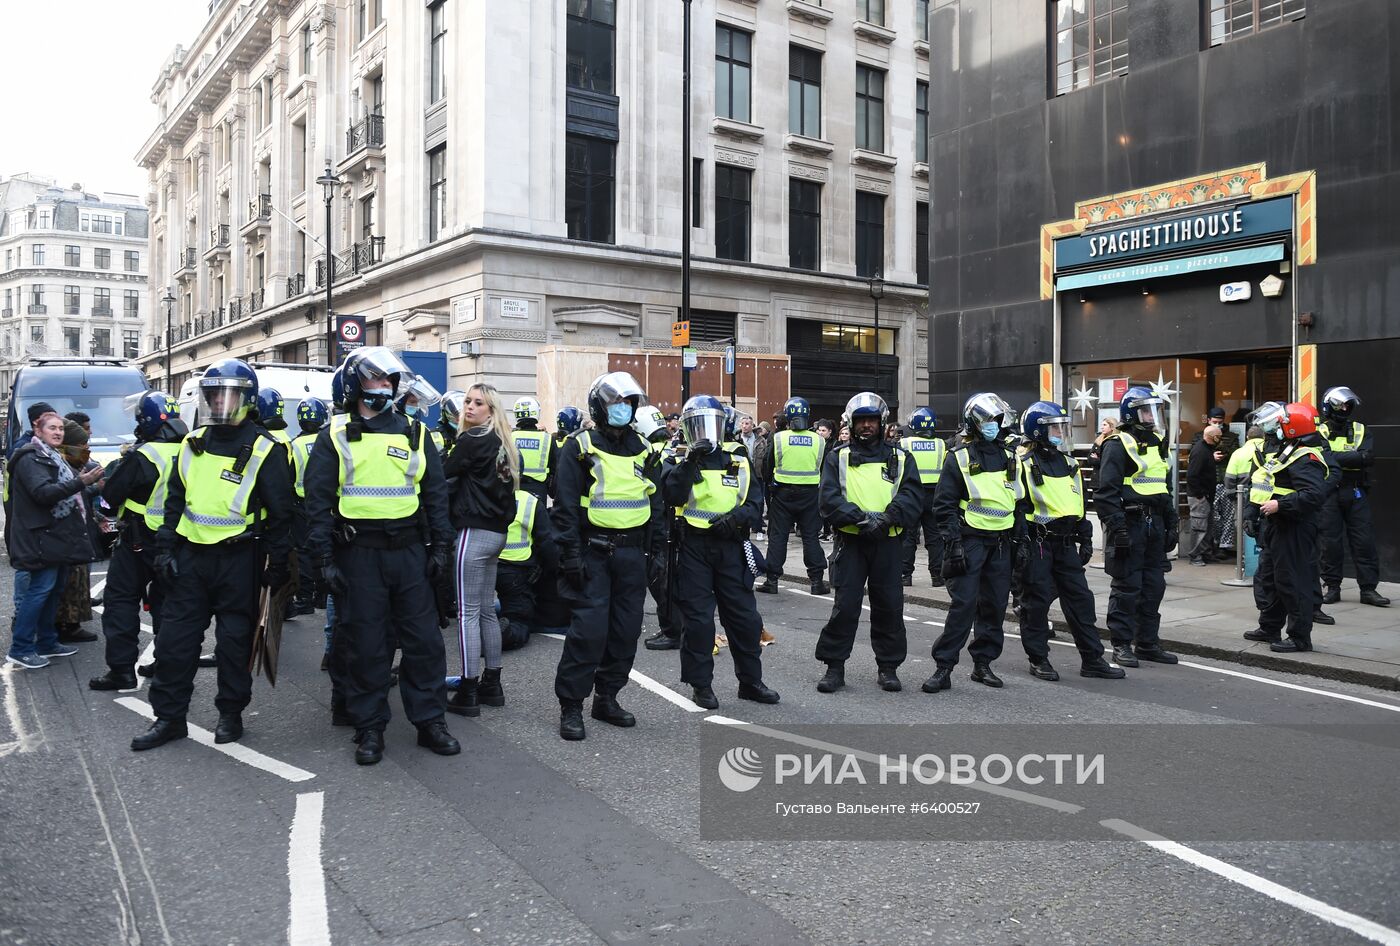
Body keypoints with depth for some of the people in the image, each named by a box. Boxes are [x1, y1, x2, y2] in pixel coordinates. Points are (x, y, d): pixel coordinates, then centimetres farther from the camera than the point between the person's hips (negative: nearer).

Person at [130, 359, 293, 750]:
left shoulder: (264, 450, -9)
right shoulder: (193, 444, 8)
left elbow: (279, 514, -7)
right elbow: (175, 501, 16)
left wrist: (277, 566, -8)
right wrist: (165, 548, 8)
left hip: (238, 560, -5)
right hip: (191, 556, 5)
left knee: (234, 641, 5)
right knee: (174, 639, 7)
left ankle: (231, 715, 20)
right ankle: (168, 716, 19)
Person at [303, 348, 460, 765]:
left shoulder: (415, 433, 11)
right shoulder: (335, 435, 4)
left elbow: (436, 493, 13)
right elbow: (318, 499, 1)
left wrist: (441, 548, 6)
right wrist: (324, 558, -6)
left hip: (410, 550, 2)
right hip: (358, 553, -2)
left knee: (424, 639, 4)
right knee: (364, 644, 4)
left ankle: (429, 721, 17)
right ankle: (369, 728, 17)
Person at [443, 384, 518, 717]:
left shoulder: (472, 440, -11)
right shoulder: (502, 443, 13)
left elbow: (443, 475, -6)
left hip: (475, 533, -9)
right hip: (497, 531, 9)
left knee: (467, 613, -4)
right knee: (487, 610, 15)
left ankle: (468, 693, -1)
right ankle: (492, 685, 22)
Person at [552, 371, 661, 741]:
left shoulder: (642, 449, 12)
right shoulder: (580, 447, -4)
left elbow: (654, 503, 17)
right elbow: (567, 506, -8)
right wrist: (571, 554, -14)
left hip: (632, 552, 6)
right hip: (594, 552, -5)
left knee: (626, 629, 8)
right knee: (589, 629, -9)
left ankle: (607, 697, 22)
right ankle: (570, 706, 2)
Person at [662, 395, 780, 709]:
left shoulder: (739, 463, 11)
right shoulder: (678, 463, 4)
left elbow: (755, 504, 6)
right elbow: (672, 497, -15)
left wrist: (736, 517, -14)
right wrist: (690, 462, -22)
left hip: (730, 548, 3)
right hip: (693, 548, -2)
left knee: (744, 617, 7)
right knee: (697, 619, 1)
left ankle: (750, 680, 21)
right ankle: (701, 685, 12)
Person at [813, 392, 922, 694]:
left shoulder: (899, 458, 10)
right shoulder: (838, 457, 6)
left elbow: (912, 498, -2)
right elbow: (829, 499, -5)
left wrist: (886, 518, -18)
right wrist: (861, 517, -19)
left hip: (888, 543, 2)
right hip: (851, 542, -1)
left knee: (889, 606, 6)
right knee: (845, 606, -3)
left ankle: (888, 666, 20)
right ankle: (834, 666, 8)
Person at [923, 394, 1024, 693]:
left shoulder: (1010, 458, 13)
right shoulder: (959, 457, -4)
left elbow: (1019, 504, 19)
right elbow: (944, 503, -6)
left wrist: (1020, 540, 14)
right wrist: (953, 542, -13)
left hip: (1001, 543, 6)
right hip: (970, 541, -5)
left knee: (995, 605, 8)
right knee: (963, 604, -11)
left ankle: (983, 664, 20)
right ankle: (943, 668, -5)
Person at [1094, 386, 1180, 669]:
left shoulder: (1157, 443, 17)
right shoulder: (1119, 445, -9)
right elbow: (1106, 491, -16)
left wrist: (1171, 525, 20)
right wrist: (1116, 527, -22)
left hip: (1154, 523, 8)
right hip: (1130, 523, -8)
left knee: (1154, 586, 11)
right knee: (1127, 587, -3)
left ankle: (1147, 643, 20)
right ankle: (1122, 645, 5)